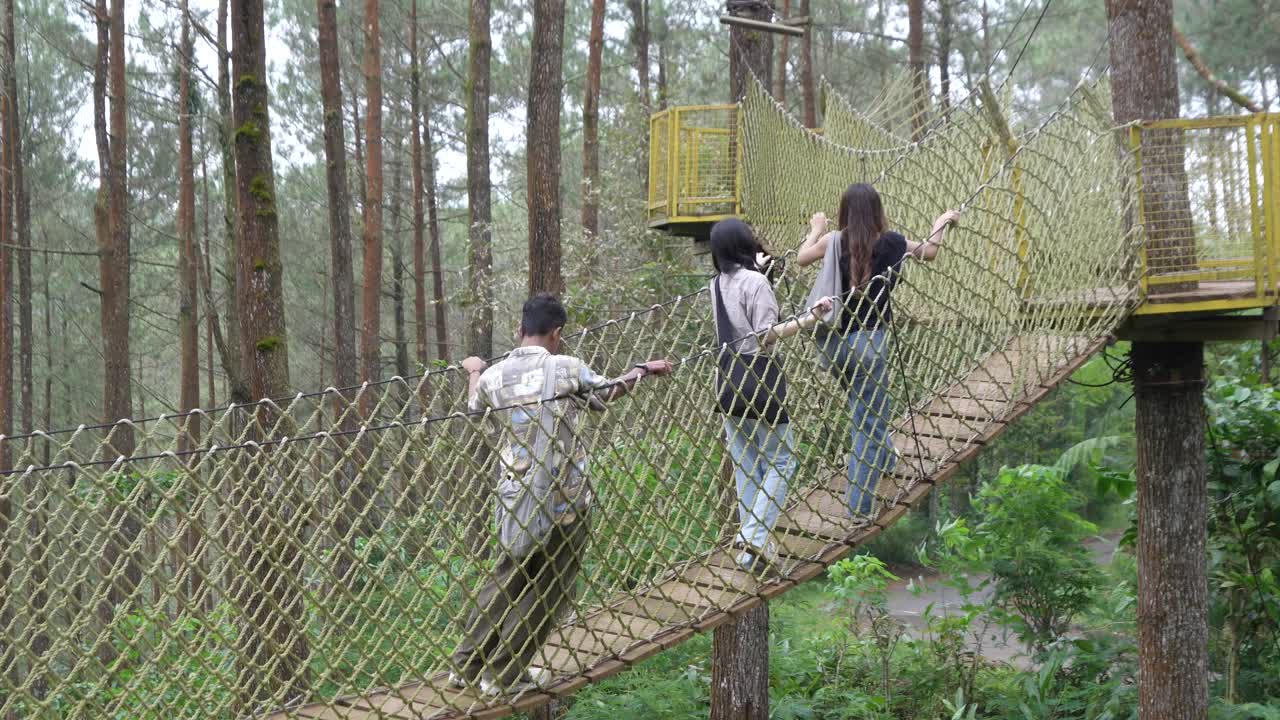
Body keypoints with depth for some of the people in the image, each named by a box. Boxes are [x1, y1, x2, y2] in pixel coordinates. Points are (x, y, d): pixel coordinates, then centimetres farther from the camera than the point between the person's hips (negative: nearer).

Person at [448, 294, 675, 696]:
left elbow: (475, 407, 25)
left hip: (515, 495, 4)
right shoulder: (567, 369, -8)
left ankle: (466, 665, 20)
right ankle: (503, 675, 11)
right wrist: (643, 370, 29)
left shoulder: (494, 376, 2)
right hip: (561, 496, -4)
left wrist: (474, 371, 44)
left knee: (509, 578, 20)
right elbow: (609, 391, 12)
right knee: (548, 588, 8)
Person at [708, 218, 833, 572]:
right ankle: (754, 537, -12)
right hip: (759, 377, -7)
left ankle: (748, 538, 14)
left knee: (745, 463, 14)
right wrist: (809, 318, -21)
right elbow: (766, 336, -17)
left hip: (728, 379, 7)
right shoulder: (756, 282, -12)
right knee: (781, 460, 2)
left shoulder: (718, 284, 9)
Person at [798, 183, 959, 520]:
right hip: (868, 340, -4)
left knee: (866, 408, 29)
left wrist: (815, 230, 34)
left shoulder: (833, 241, -4)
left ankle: (884, 458, 51)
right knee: (869, 424, 4)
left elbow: (801, 258, 16)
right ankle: (859, 506, 5)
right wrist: (942, 223, 32)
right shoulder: (892, 243, -7)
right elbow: (928, 252, 13)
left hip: (831, 340, 4)